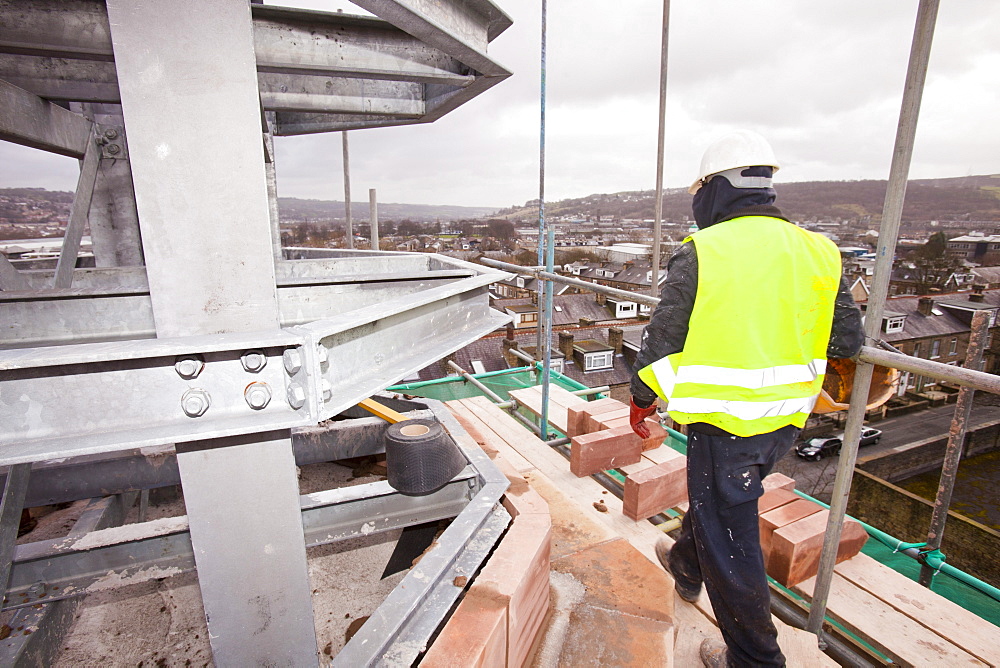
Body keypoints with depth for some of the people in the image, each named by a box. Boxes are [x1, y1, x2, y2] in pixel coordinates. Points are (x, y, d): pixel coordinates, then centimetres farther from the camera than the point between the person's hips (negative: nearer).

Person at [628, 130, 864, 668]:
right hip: (786, 420, 7)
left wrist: (642, 398, 4)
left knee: (729, 538, 9)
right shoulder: (816, 251, 3)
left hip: (724, 419, -7)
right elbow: (847, 340, 7)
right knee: (716, 497, 29)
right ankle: (685, 566, 54)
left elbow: (662, 337, -11)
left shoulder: (700, 252, -14)